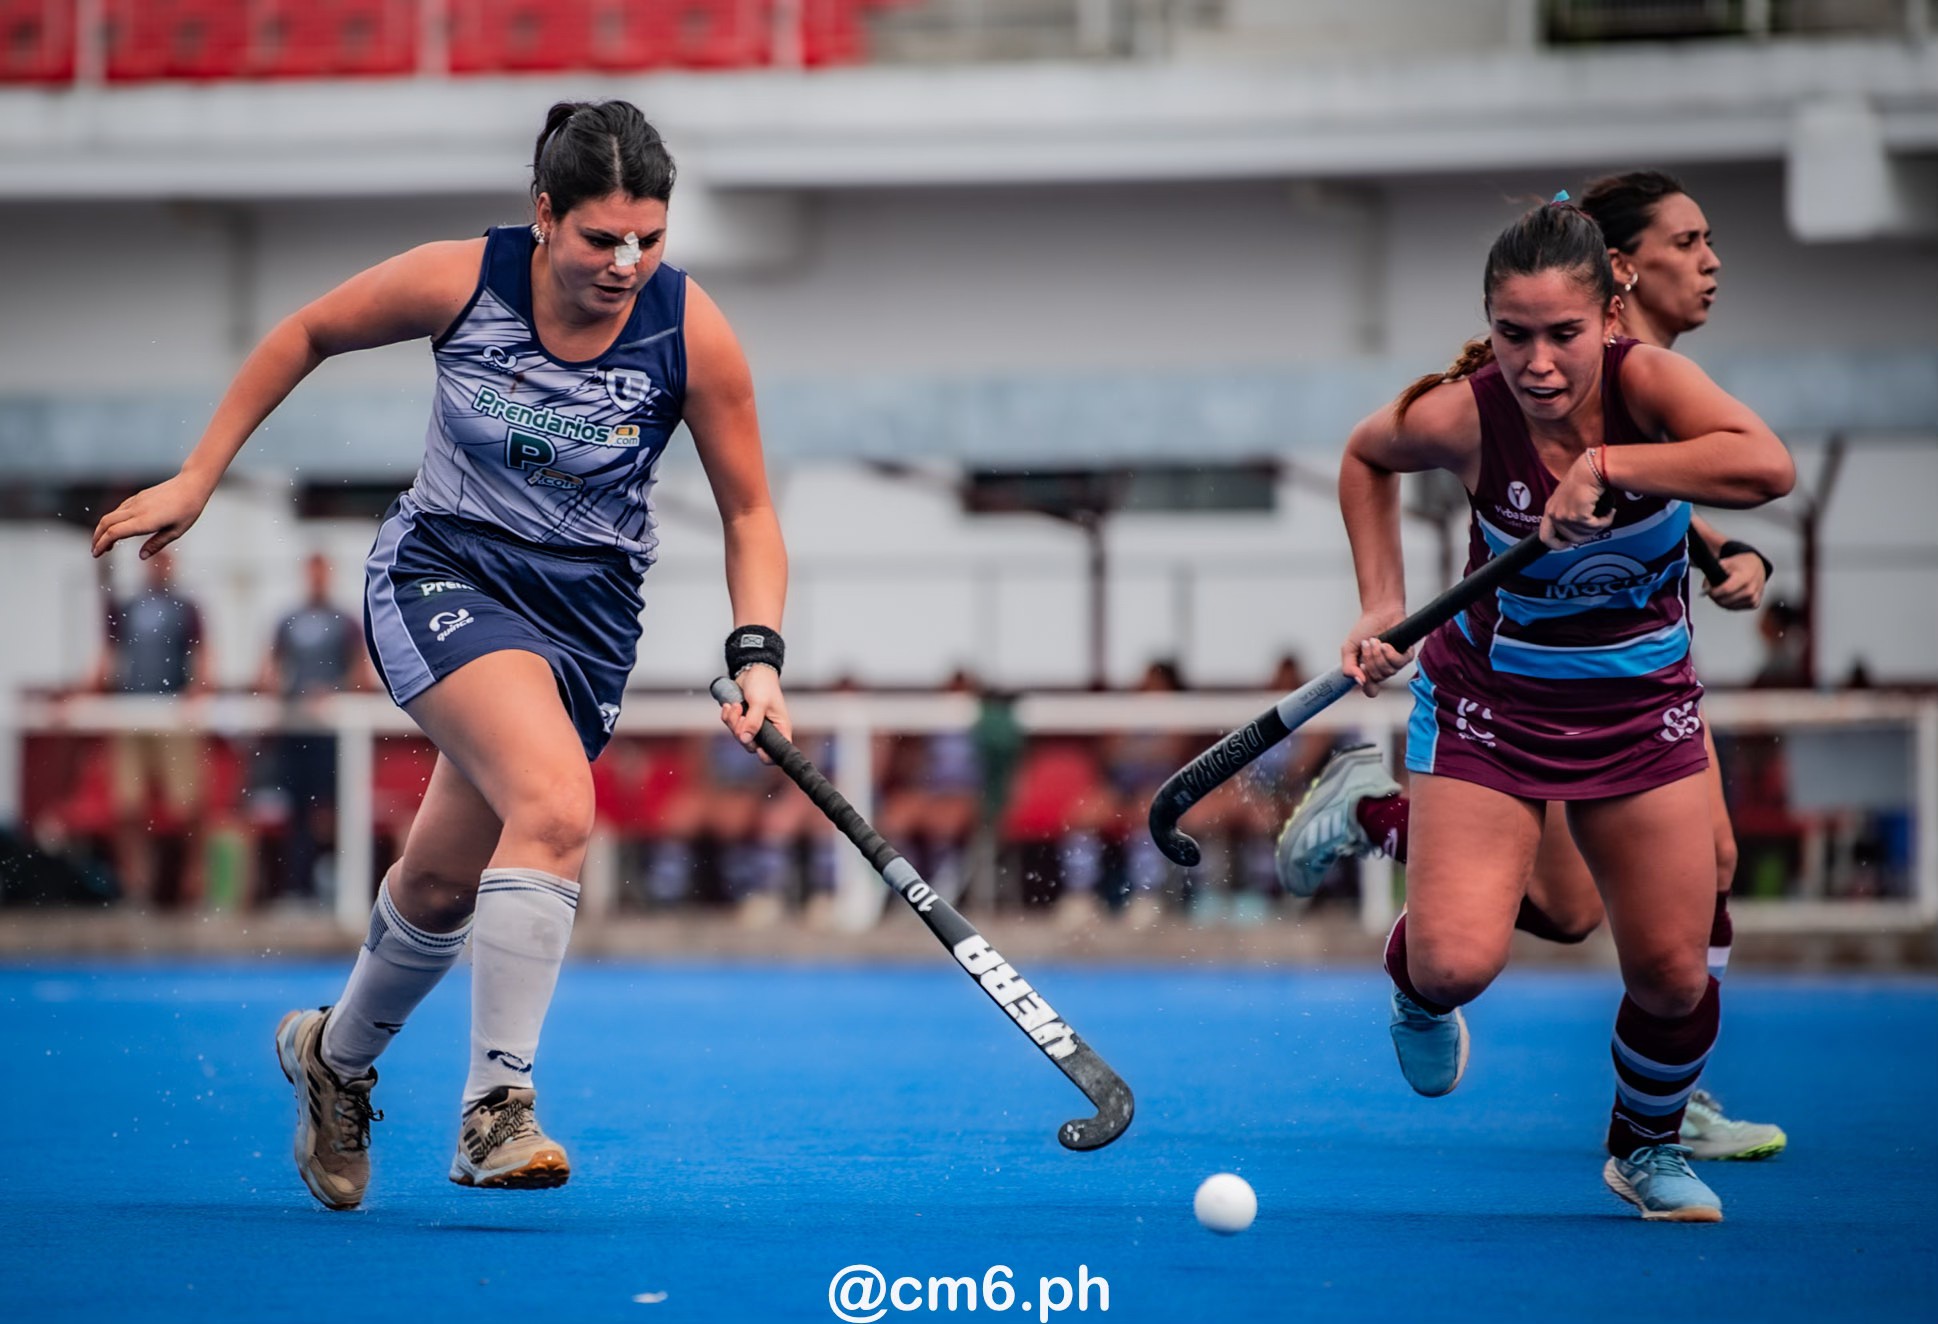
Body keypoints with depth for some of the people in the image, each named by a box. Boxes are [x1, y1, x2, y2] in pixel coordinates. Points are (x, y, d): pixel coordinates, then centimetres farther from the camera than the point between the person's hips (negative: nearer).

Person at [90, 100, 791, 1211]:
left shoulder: (693, 333, -14)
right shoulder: (460, 282, -16)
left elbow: (750, 513, -3)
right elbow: (307, 336, 3)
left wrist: (757, 657, -16)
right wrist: (197, 479, 4)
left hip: (591, 609, 2)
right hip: (444, 570, -2)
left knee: (444, 885, 9)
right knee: (556, 804, -29)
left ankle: (338, 1055, 40)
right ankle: (497, 1105, -26)